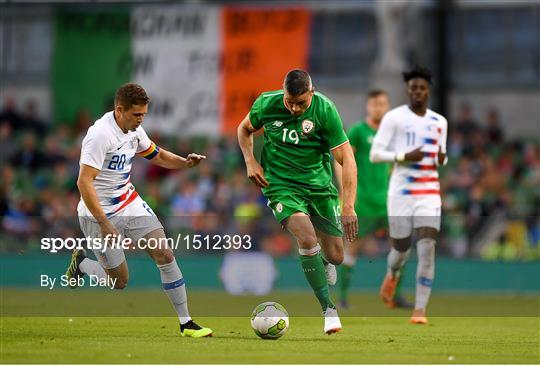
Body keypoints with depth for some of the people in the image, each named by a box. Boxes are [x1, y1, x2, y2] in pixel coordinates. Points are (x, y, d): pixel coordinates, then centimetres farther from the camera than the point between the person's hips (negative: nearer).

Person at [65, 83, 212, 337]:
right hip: (100, 213, -7)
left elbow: (157, 156, 20)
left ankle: (186, 323, 1)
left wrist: (185, 162, -1)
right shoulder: (101, 135, -24)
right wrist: (104, 224, -30)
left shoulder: (134, 130, 2)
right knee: (119, 281, 0)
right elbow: (84, 182, -28)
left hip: (130, 204, 7)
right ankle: (81, 263, 31)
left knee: (165, 255, -6)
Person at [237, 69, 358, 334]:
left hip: (320, 184, 1)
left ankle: (323, 263, 45)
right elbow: (245, 129, 13)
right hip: (281, 184, -1)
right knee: (307, 238, -26)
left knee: (336, 256, 3)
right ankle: (329, 310, -18)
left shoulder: (324, 109, -16)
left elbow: (346, 158, -17)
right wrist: (250, 161, -4)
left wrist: (348, 206, -25)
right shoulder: (266, 104, -10)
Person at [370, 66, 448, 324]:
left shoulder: (439, 122, 11)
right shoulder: (394, 118, -2)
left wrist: (441, 159, -2)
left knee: (427, 249, -13)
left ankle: (420, 309, -13)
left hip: (429, 193, 2)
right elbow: (375, 154, -4)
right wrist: (403, 156, -18)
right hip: (400, 192, -2)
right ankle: (392, 274, 43)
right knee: (401, 249, 5)